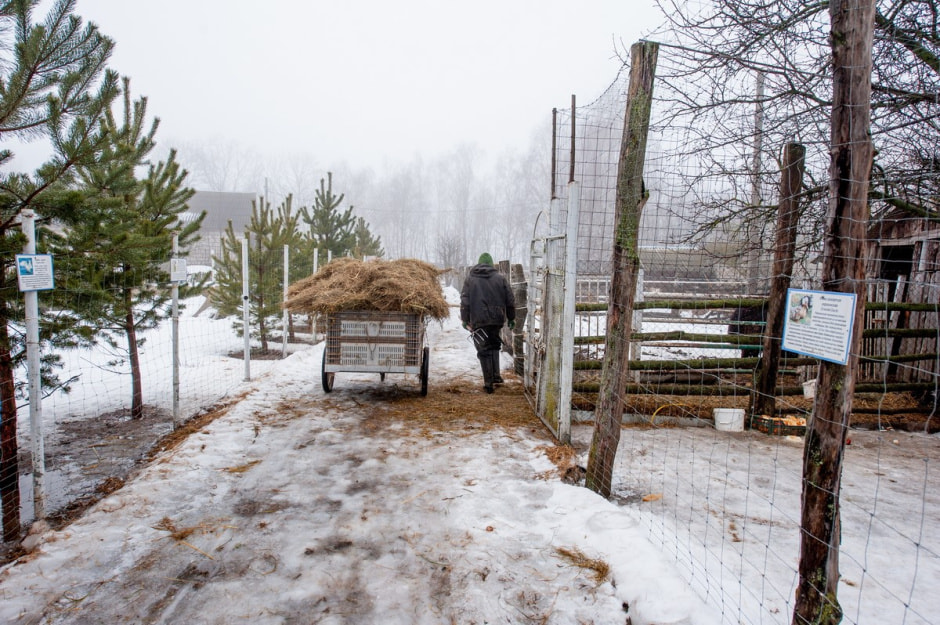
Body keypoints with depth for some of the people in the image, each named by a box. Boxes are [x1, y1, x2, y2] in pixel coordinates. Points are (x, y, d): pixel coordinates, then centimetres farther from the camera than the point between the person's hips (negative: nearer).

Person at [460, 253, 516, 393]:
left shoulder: (470, 279, 5)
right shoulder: (500, 278, 7)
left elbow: (465, 302, -1)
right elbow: (510, 300, 7)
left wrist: (465, 320, 4)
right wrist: (511, 318, 15)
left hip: (479, 320, -2)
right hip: (497, 319, 2)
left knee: (484, 350, 3)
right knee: (494, 345, 21)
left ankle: (489, 382, 2)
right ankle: (496, 375, 16)